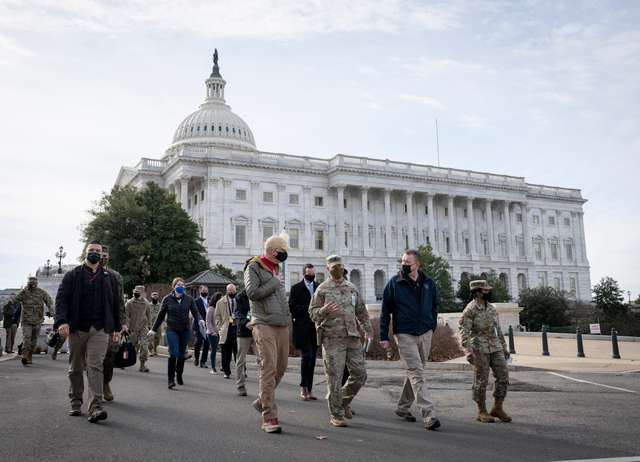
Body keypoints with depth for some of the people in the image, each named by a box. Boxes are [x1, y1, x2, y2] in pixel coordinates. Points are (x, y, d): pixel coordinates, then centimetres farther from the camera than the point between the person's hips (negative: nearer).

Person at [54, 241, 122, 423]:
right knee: (75, 368, 10)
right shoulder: (73, 275, 6)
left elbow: (115, 303, 15)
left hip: (100, 329, 0)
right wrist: (61, 321, -17)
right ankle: (76, 403, 23)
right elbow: (61, 298, -2)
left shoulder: (109, 277, 12)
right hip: (77, 328, 0)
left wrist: (116, 327, 12)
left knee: (95, 366, -10)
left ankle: (95, 407, -16)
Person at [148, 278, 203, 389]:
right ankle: (171, 379, -6)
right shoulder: (167, 299, 1)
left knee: (181, 355, 10)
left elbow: (195, 312, 1)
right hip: (172, 330, -2)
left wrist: (200, 319, -20)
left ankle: (179, 376, 29)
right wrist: (153, 329, 9)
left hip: (185, 330, 2)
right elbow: (161, 315, 7)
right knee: (173, 354, -14)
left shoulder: (189, 299, 3)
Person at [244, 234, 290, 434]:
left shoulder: (277, 269, 21)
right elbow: (252, 292, -16)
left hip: (282, 325, 8)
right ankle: (269, 417, -9)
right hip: (264, 325, -8)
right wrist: (275, 283, -8)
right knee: (268, 368, -12)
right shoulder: (254, 267, -2)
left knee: (280, 367, 9)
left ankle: (262, 401, 30)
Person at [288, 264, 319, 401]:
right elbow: (292, 307, -6)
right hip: (302, 328, -4)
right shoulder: (296, 288, 2)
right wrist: (308, 309, -15)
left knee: (312, 358, 7)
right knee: (306, 356, -11)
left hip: (315, 328, 5)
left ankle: (309, 389, 13)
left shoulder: (319, 287, 14)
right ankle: (303, 388, 0)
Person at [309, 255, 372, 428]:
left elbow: (361, 311, 20)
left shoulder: (352, 288, 14)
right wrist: (324, 310, -23)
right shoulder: (322, 289, 0)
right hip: (332, 339, -5)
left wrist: (368, 331, 14)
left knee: (359, 374, 5)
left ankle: (345, 401, 29)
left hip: (353, 337, 5)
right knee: (335, 378, -3)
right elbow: (312, 313, -3)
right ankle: (336, 415, 10)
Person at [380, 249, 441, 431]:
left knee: (415, 372, 14)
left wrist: (432, 327, 11)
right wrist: (384, 336, -4)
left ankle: (403, 407, 31)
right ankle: (429, 415, -12)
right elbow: (385, 311, -1)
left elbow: (434, 307, 18)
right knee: (417, 374, -11)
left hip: (425, 334, 5)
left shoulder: (429, 283, 5)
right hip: (404, 334, -4)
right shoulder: (394, 283, -4)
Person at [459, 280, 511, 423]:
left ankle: (497, 408, 17)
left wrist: (504, 347, 20)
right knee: (481, 381, 0)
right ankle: (482, 412, 13)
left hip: (495, 348, 7)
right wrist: (468, 350, -23)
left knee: (503, 377, 3)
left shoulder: (492, 308, 14)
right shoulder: (470, 309, -9)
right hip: (480, 349, -7)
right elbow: (464, 331, -14)